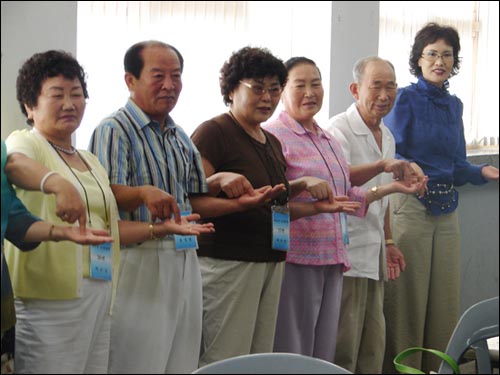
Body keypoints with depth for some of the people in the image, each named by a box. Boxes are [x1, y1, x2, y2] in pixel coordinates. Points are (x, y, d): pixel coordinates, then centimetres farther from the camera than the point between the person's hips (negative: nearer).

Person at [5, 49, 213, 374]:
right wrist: (57, 184, -46)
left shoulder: (91, 162, 21)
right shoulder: (25, 143, -2)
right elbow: (15, 165, -27)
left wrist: (160, 228, 14)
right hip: (49, 298, -7)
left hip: (98, 296, 7)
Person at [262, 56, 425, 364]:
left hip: (332, 260, 8)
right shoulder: (274, 135, -8)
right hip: (295, 260, -8)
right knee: (291, 353, -4)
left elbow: (347, 196, 24)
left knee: (325, 352, 12)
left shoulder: (330, 141, 18)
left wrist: (391, 187, 17)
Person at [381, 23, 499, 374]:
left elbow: (457, 165, 17)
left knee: (445, 300, 8)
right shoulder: (405, 99, -5)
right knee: (406, 299, -1)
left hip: (446, 210, 6)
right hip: (409, 206, -6)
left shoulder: (454, 105, 14)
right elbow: (391, 156, -10)